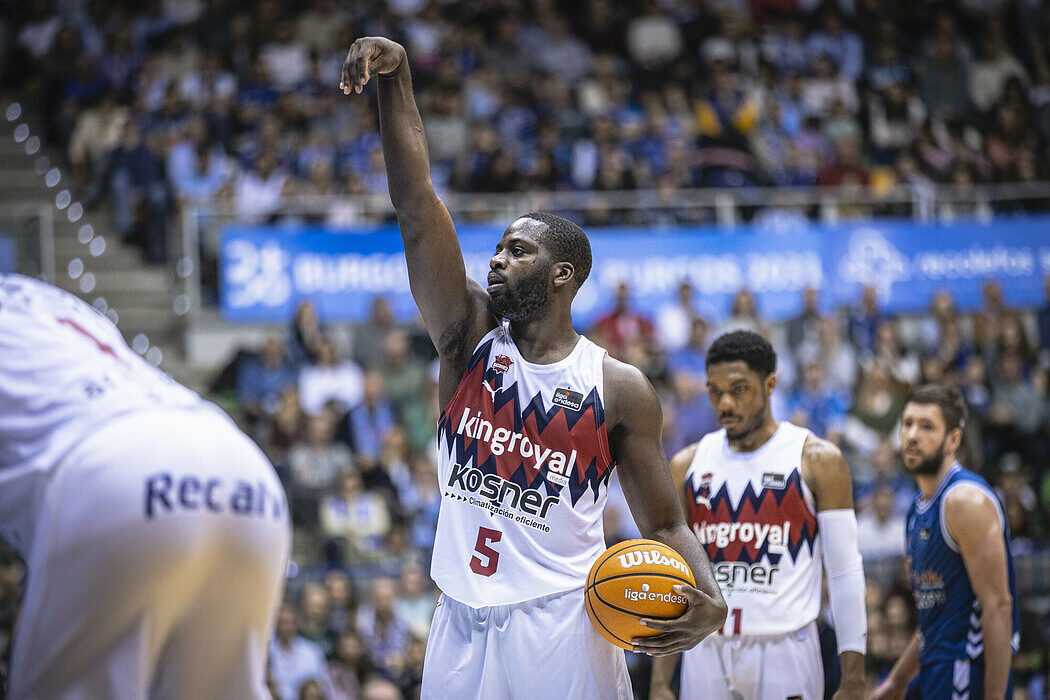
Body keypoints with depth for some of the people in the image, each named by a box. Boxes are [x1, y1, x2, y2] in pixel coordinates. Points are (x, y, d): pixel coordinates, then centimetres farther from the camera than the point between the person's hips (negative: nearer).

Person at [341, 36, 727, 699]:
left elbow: (666, 524, 4)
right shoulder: (470, 337, 5)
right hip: (463, 621, 3)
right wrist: (397, 79, -14)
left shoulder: (620, 389, 0)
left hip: (560, 623, -3)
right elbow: (417, 207, -4)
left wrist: (707, 599, -17)